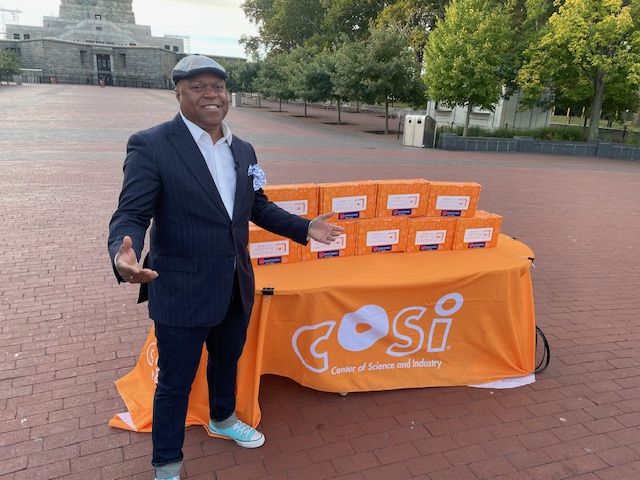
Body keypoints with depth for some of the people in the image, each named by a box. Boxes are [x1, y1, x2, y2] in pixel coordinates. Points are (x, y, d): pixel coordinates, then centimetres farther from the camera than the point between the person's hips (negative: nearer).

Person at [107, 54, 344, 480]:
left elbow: (257, 206, 15)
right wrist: (124, 254, -39)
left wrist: (304, 228, 8)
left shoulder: (243, 150, 5)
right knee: (176, 381, 11)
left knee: (228, 361, 26)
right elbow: (132, 214, -18)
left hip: (237, 287, 6)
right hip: (182, 291, -6)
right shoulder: (151, 145, -15)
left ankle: (223, 419, 55)